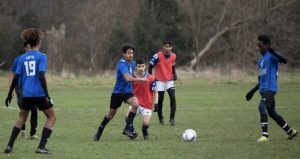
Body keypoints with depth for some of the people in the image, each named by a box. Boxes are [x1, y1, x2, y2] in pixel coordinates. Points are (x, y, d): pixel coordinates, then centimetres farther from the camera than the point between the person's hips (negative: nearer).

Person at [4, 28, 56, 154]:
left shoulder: (22, 58, 7)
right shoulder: (41, 57, -6)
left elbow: (16, 77, 7)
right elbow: (41, 76, -15)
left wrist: (10, 94, 16)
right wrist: (47, 95, -15)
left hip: (26, 94, 5)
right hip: (39, 93, -5)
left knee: (22, 118, 22)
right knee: (51, 117, 10)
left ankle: (10, 145, 11)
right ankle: (41, 147, 0)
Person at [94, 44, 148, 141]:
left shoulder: (133, 63, 2)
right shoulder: (122, 64, -22)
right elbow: (128, 78, -38)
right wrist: (141, 79, -37)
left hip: (128, 92, 5)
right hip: (117, 92, -5)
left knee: (135, 104, -27)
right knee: (111, 114, 9)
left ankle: (128, 128, -18)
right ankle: (99, 132, 32)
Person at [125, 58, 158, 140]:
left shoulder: (151, 78, -8)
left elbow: (155, 92, -2)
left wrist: (156, 103, -11)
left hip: (147, 105, -2)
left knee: (146, 124, -18)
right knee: (128, 116, -23)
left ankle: (145, 132, 21)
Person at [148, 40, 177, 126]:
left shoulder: (173, 56, -1)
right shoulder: (157, 56, -15)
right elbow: (151, 66, -5)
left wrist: (174, 74, 2)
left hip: (169, 80, 3)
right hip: (160, 80, -3)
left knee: (173, 97, -13)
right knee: (160, 100, 3)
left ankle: (172, 118, -6)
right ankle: (161, 118, 21)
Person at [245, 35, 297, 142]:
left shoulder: (271, 56, -6)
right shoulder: (260, 60, 20)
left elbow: (284, 61, -26)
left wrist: (274, 52, -40)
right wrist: (253, 91, 28)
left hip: (270, 88, -10)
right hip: (263, 89, 10)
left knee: (262, 107, -26)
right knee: (272, 113, 15)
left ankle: (265, 135, -29)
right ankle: (290, 131, 30)